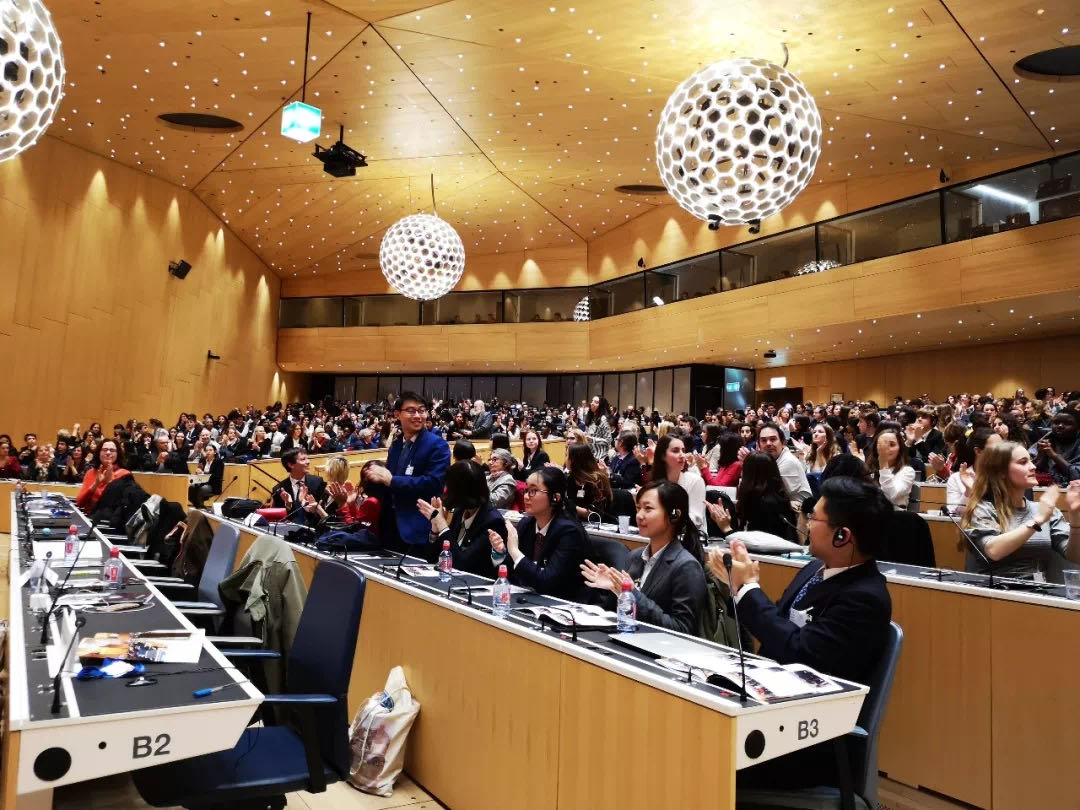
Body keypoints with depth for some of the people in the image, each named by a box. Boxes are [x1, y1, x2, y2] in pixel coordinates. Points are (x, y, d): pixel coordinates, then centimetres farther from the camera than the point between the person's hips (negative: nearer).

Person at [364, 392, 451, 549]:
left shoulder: (437, 446, -11)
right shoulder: (396, 444, 13)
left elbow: (432, 483, -22)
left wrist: (390, 479, -18)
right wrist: (377, 477, -9)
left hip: (418, 529, -7)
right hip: (391, 523, 7)